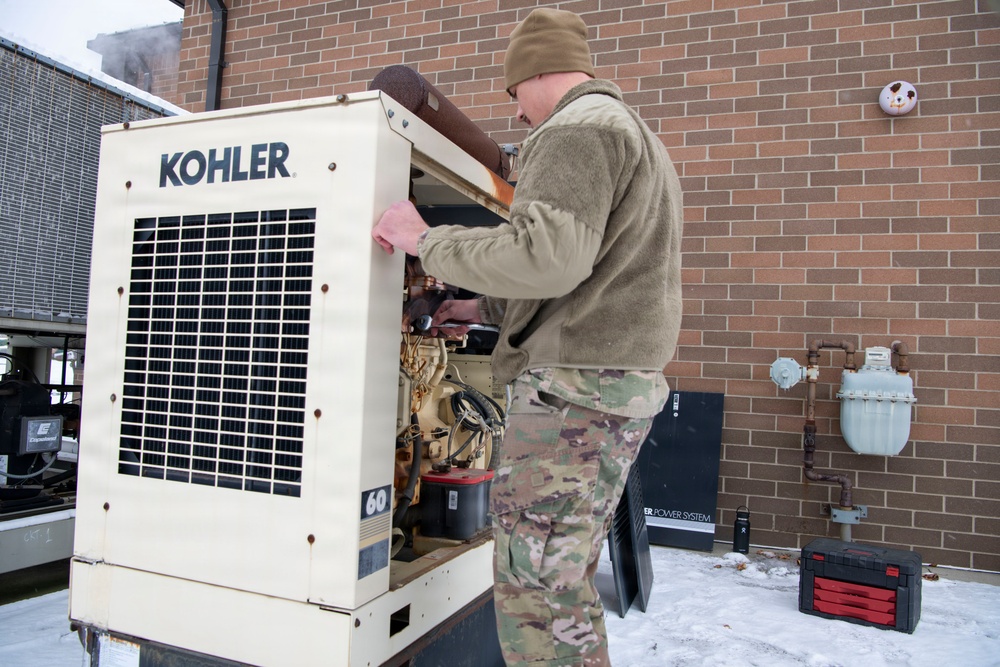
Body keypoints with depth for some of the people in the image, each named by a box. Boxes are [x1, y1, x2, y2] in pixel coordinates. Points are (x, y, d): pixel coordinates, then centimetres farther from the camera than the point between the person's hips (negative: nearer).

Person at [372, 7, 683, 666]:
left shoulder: (577, 127, -6)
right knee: (568, 581, 19)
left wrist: (424, 239, -11)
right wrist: (483, 309, 27)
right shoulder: (636, 133, 27)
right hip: (628, 386, 11)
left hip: (574, 385, -11)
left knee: (534, 592, -4)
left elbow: (548, 257, -23)